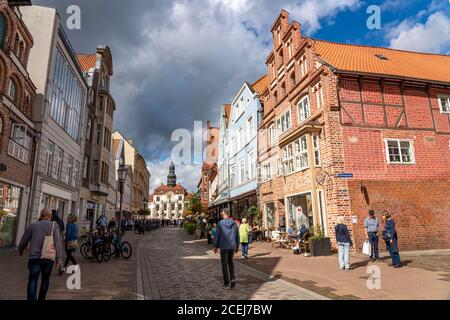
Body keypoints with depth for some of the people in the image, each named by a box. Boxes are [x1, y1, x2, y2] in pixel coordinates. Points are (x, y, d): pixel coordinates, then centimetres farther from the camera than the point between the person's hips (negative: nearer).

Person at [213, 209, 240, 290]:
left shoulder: (220, 223, -8)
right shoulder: (234, 223, 2)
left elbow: (217, 235, -7)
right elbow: (237, 236, 6)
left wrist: (215, 246, 4)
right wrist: (237, 246, 17)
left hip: (224, 247, -3)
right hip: (232, 246, 4)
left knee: (224, 264, 6)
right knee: (230, 262, 22)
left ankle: (227, 284, 7)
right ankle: (232, 280, 14)